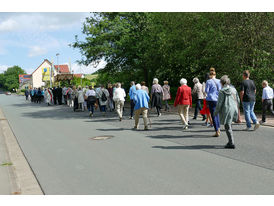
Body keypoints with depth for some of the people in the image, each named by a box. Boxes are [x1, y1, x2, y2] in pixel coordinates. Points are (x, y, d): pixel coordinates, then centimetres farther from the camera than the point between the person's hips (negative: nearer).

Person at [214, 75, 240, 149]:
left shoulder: (222, 91, -9)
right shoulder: (233, 89, 8)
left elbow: (219, 103, -11)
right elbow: (238, 100, 13)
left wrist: (216, 112, -1)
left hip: (226, 110, -6)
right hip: (234, 109, 6)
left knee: (227, 127, 0)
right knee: (229, 125, 20)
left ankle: (231, 143, -1)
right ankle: (230, 141, 23)